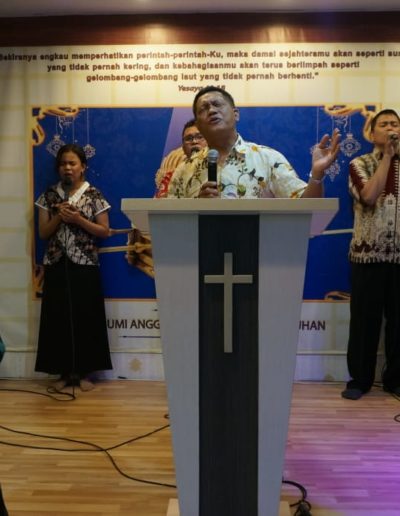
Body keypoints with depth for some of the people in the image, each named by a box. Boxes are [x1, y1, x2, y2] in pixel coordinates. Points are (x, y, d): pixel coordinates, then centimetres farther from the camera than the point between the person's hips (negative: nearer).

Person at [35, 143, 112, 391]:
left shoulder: (94, 195, 0)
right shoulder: (50, 195, 7)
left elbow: (104, 231, -1)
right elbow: (43, 232, 6)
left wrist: (78, 219, -13)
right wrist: (59, 217, -10)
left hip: (84, 265, -2)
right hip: (57, 265, 2)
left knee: (85, 317, 0)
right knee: (59, 317, 3)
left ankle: (83, 372, 12)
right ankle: (65, 372, 14)